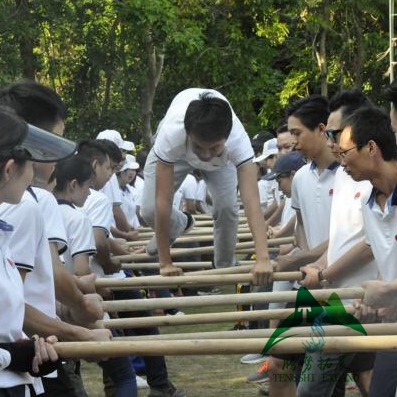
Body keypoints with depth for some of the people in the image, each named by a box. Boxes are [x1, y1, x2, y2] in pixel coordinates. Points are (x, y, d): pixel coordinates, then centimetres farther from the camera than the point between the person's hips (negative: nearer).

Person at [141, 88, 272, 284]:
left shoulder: (238, 140, -45)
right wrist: (165, 263, -41)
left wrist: (263, 259, -63)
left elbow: (251, 200, -52)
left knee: (227, 206, -19)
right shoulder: (171, 134, -47)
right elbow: (163, 200, -44)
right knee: (149, 210, -11)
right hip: (176, 151, 0)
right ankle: (180, 224, 26)